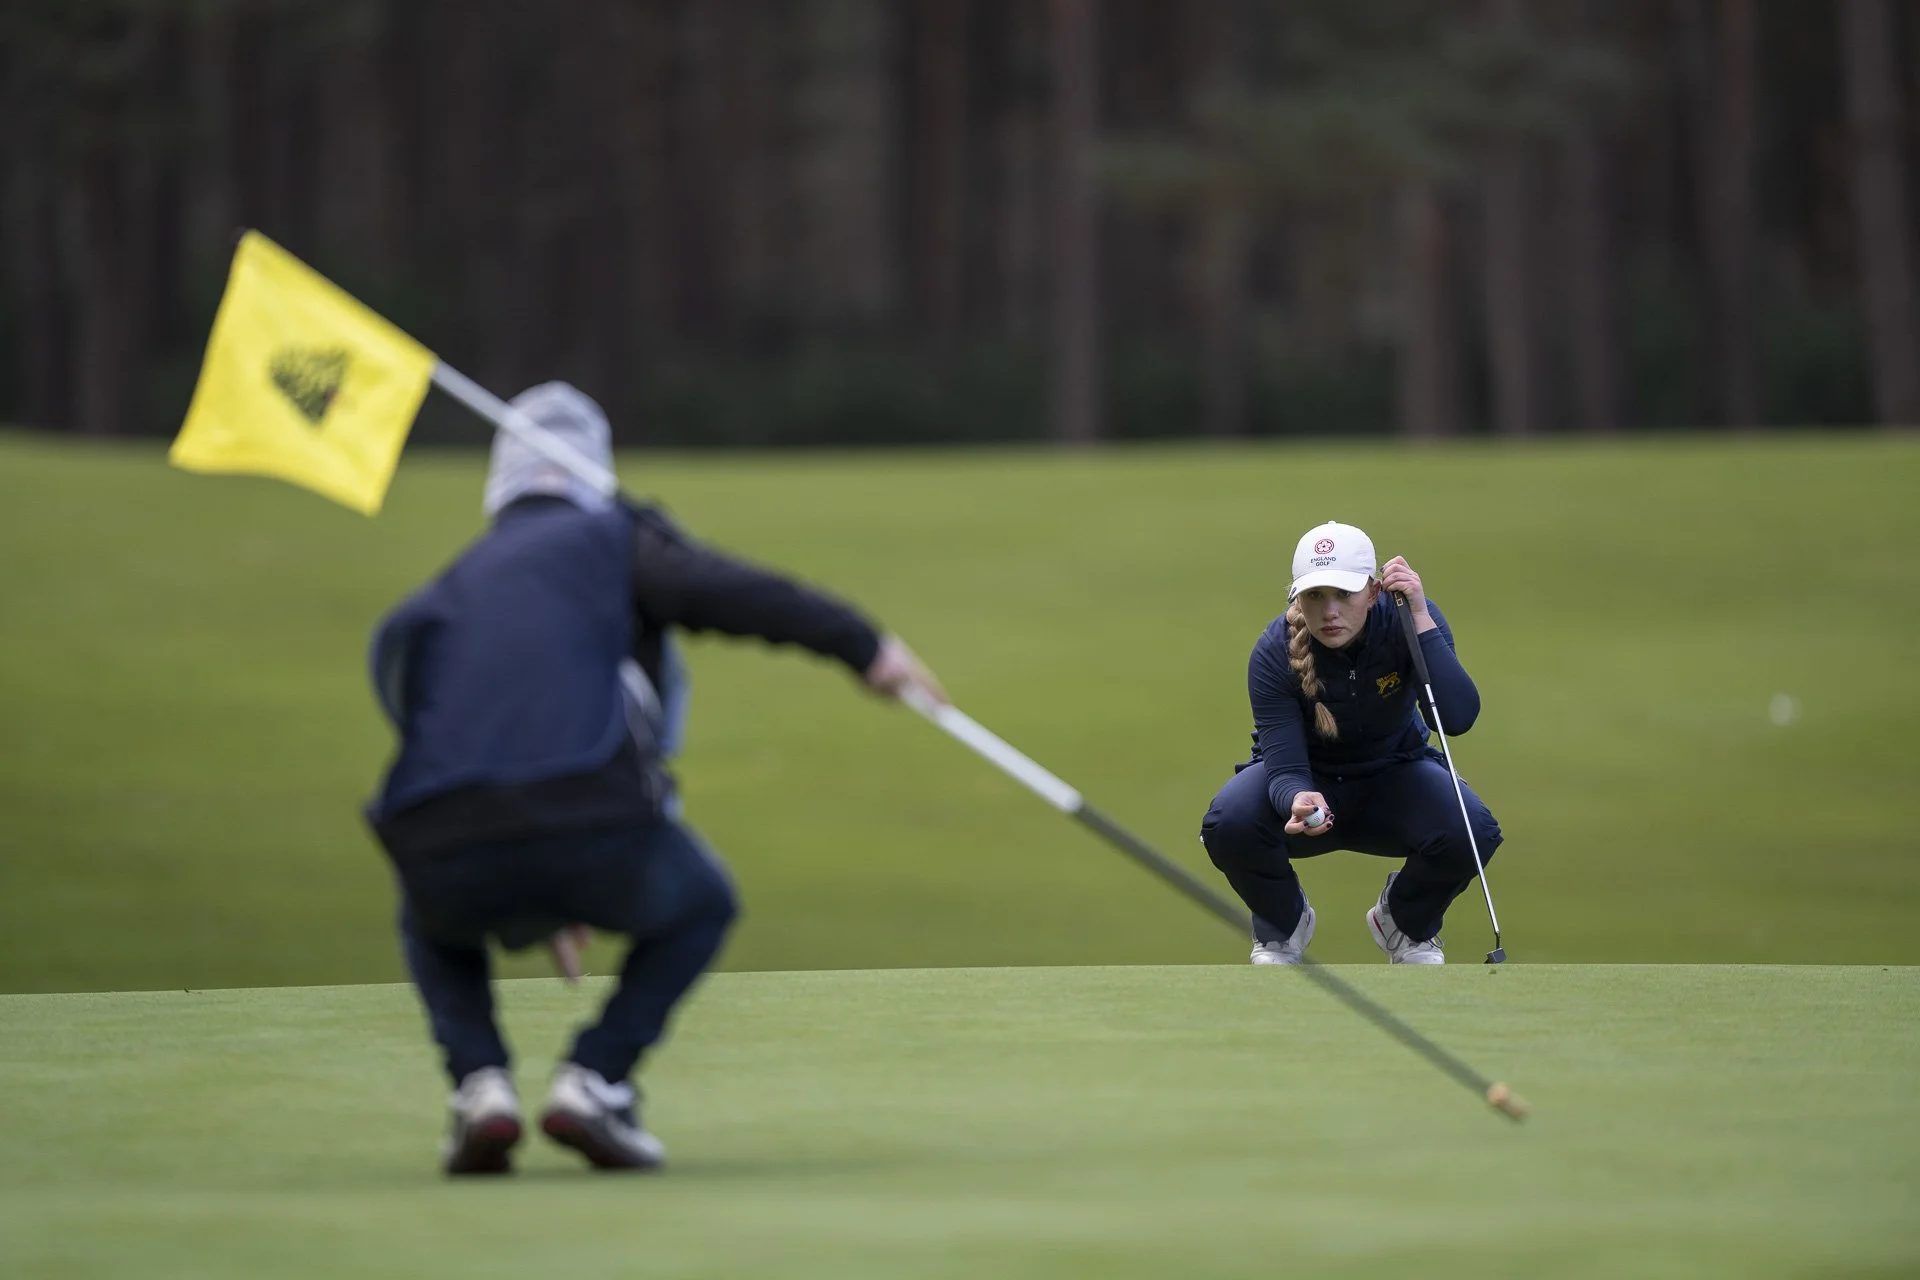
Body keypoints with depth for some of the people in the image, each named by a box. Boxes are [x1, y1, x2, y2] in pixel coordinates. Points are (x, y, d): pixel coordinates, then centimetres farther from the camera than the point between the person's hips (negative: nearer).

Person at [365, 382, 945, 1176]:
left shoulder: (433, 598, 31)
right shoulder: (613, 540, 18)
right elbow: (723, 591, -3)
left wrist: (539, 909, 53)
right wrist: (863, 645, -5)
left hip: (451, 850, 3)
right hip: (596, 826, -3)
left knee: (431, 927, 39)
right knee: (699, 906, 30)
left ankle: (479, 1084, 11)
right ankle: (594, 1080, 9)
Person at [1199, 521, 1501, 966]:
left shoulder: (1409, 622, -24)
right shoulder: (1275, 650, -26)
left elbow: (1458, 718, -37)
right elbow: (1284, 763, -30)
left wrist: (1421, 620, -42)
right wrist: (1298, 800, -54)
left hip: (1393, 776, 1)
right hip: (1308, 778, -1)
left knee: (1471, 832, -31)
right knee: (1229, 824, -33)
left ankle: (1407, 924, 6)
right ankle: (1283, 925, 3)